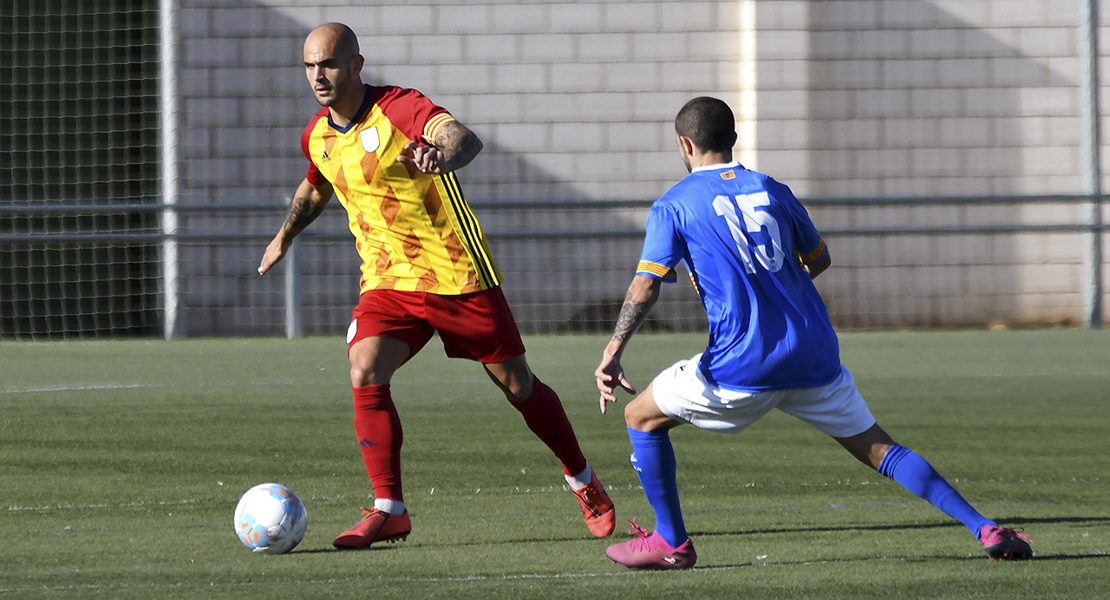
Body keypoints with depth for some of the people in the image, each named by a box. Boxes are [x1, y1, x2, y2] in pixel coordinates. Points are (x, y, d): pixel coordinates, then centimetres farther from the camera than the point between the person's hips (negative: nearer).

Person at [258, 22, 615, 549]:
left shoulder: (399, 108, -18)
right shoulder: (316, 137, 2)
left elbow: (466, 139, -39)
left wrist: (444, 155, -59)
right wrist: (285, 234, 23)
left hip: (459, 275, -4)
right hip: (386, 282, 4)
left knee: (518, 387, 6)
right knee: (365, 377, -20)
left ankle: (583, 482, 29)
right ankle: (389, 510, -12)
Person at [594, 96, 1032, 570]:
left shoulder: (673, 206, 3)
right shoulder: (772, 191, 15)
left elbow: (645, 287, -7)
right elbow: (819, 259, 27)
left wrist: (612, 354, -6)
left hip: (743, 366, -4)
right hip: (815, 358, 4)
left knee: (642, 417, 16)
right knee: (880, 451, 7)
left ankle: (671, 542, 17)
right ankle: (984, 527, -7)